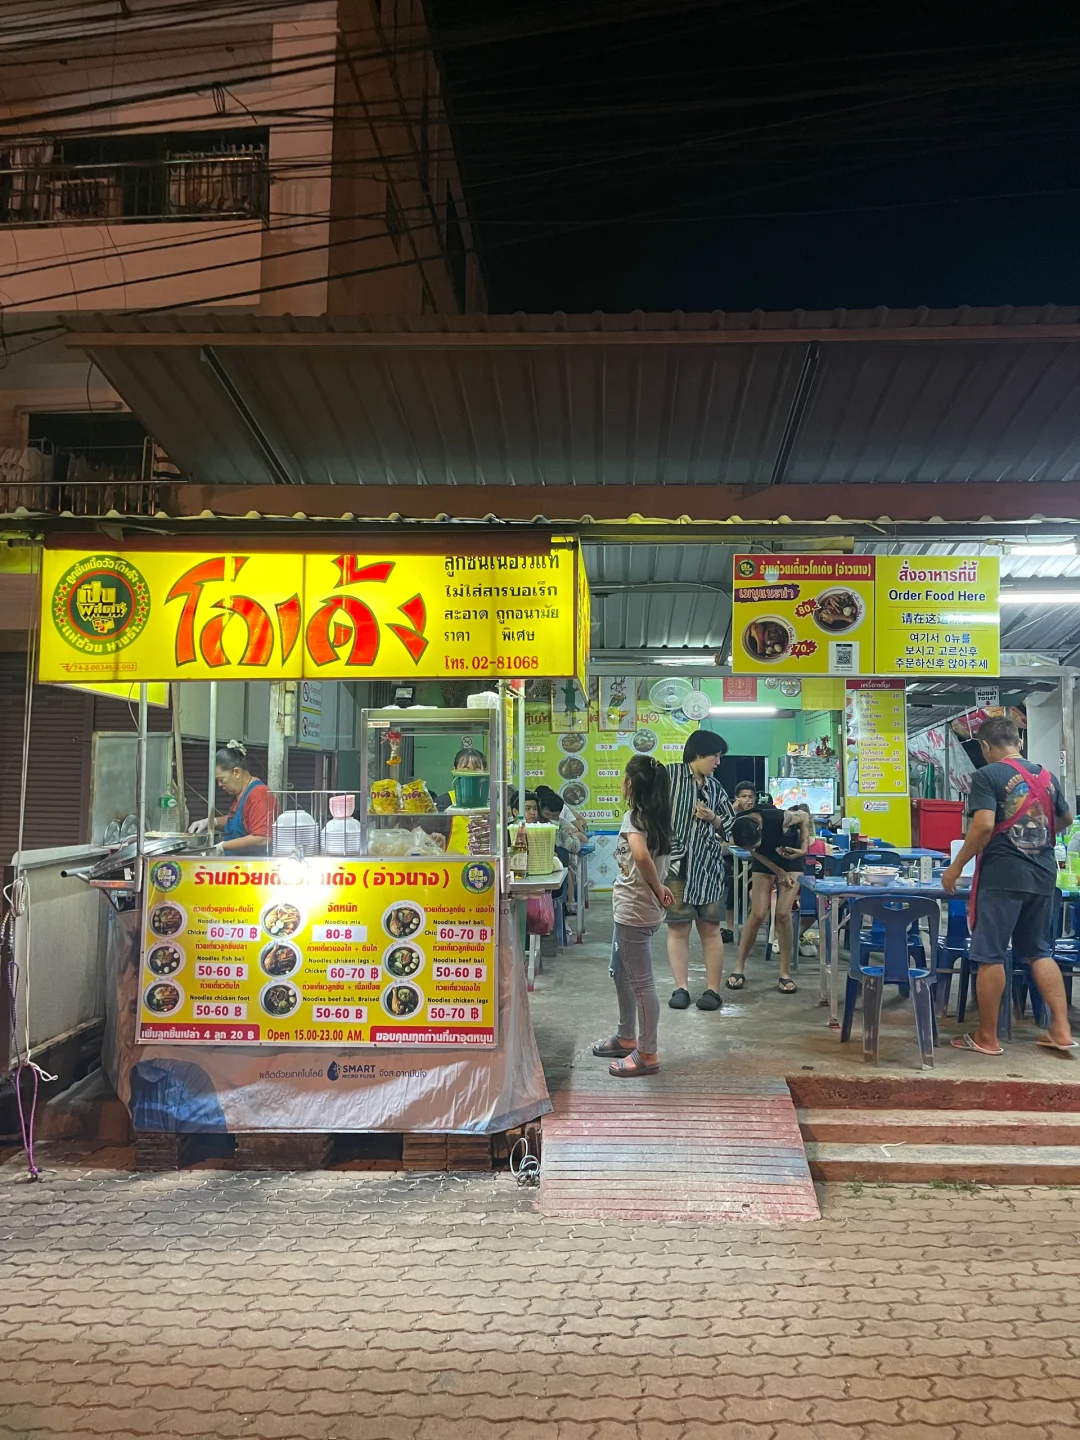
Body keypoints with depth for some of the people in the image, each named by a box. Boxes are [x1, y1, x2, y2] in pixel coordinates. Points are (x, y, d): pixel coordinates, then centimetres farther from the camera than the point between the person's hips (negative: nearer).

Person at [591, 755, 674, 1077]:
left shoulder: (633, 816, -17)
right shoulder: (657, 817, 11)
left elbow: (641, 855, -34)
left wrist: (657, 888, -20)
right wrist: (658, 887, 1)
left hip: (634, 911, -10)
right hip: (630, 909, 10)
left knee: (641, 982, -1)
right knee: (620, 972, 22)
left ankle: (647, 1054, 9)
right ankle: (626, 1038, 35)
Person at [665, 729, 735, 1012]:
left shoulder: (715, 787, 13)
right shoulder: (669, 775, -1)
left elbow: (730, 828, 19)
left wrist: (713, 819, -2)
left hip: (708, 865, 4)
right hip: (675, 862, -3)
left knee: (710, 928, 3)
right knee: (677, 928, 1)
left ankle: (713, 989, 7)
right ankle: (681, 987, 7)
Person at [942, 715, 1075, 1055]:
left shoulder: (987, 776, -10)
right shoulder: (1047, 776, 11)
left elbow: (984, 825, -20)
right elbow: (1065, 819, 26)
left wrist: (956, 867, -12)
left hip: (1001, 876, -6)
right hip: (1042, 875, 7)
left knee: (990, 956, 2)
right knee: (1040, 951, 18)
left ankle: (986, 1037, 8)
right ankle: (1061, 1030, 15)